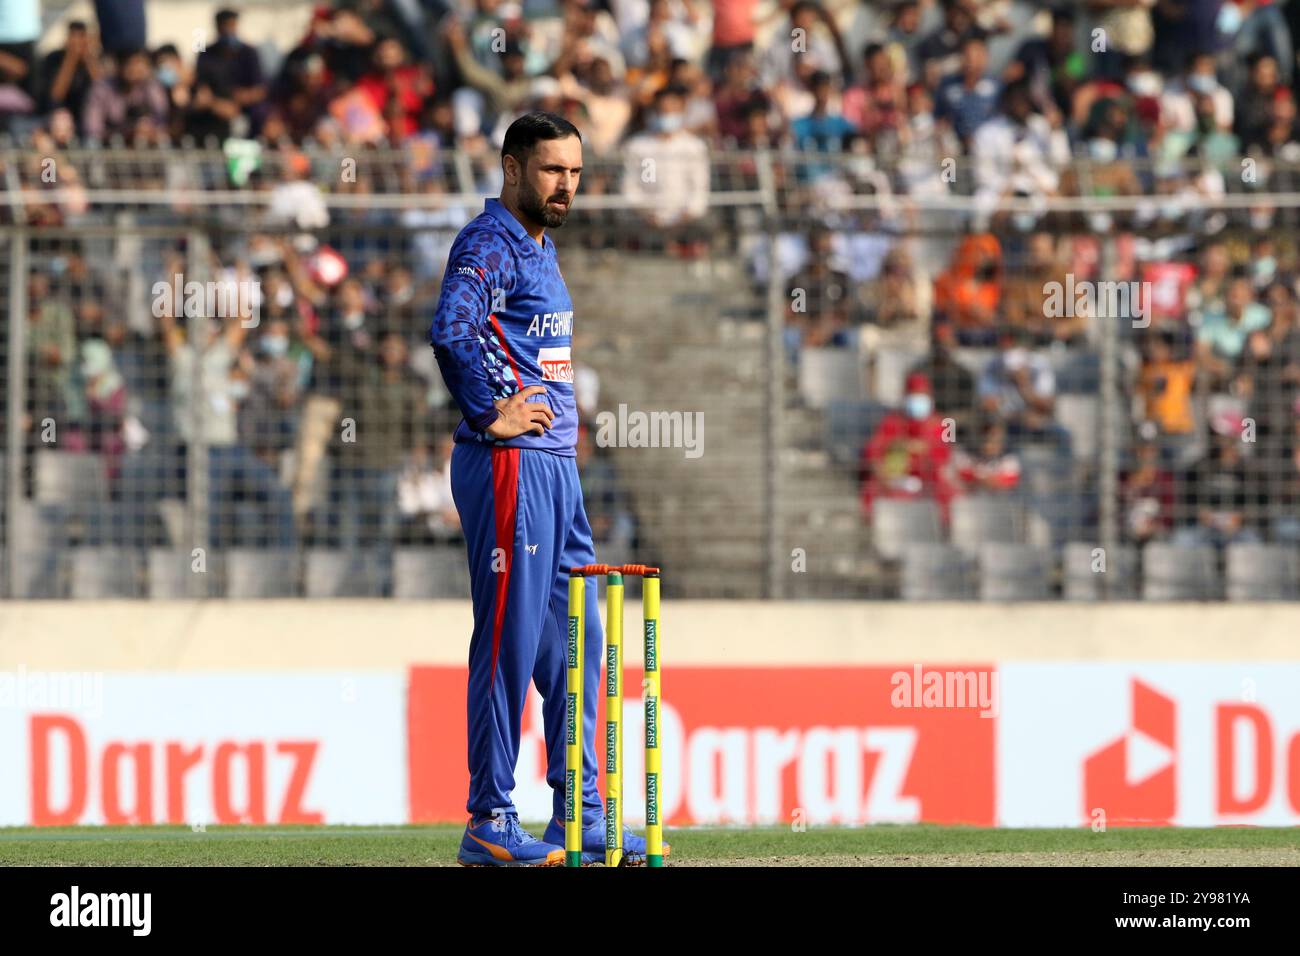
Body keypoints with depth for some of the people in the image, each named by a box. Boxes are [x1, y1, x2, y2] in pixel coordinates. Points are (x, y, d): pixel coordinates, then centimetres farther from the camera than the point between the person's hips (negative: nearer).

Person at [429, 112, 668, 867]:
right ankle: (490, 824, -4)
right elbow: (451, 331, -28)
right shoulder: (490, 243, -12)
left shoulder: (542, 247, 19)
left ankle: (581, 818, 17)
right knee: (511, 638, -7)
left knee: (574, 642, 12)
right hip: (509, 465, -10)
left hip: (557, 465, 10)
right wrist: (492, 415, -21)